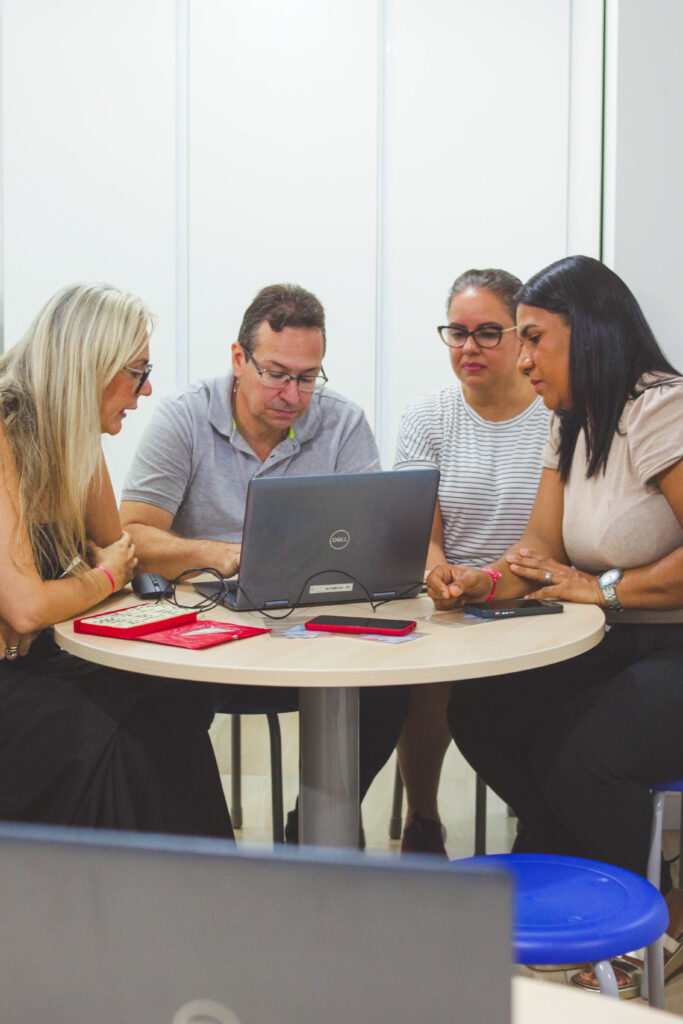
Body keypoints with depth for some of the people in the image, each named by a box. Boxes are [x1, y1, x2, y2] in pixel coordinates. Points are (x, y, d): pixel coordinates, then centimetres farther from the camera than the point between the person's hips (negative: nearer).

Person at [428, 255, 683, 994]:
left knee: (574, 754, -26)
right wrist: (480, 582, -12)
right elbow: (539, 551, 7)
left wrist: (605, 587, -21)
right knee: (480, 712, -7)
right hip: (621, 647, 9)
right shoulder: (571, 426, 12)